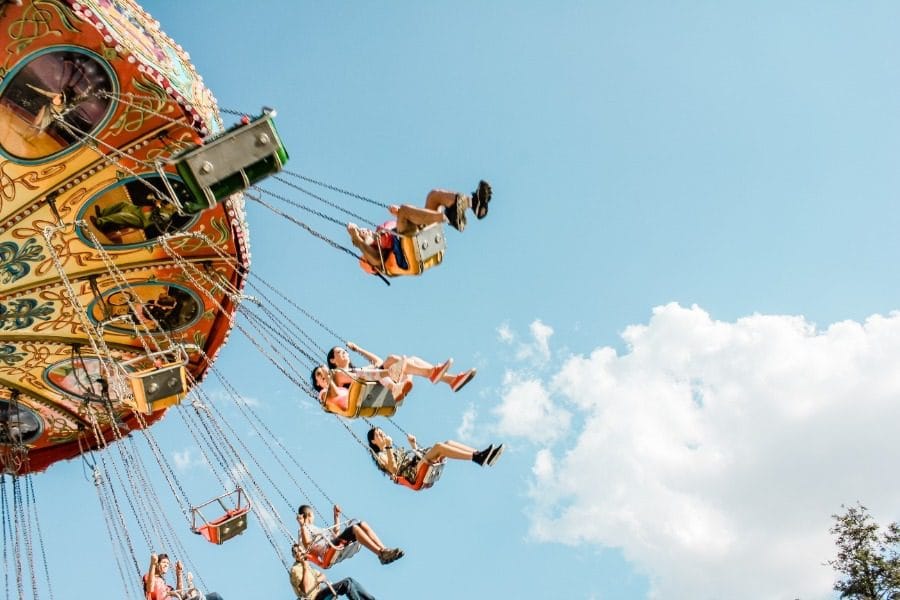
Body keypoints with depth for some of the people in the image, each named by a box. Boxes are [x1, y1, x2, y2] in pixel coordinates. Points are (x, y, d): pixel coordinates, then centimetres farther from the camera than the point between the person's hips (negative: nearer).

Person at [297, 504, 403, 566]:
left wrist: (337, 516, 39)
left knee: (362, 524, -9)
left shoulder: (317, 528, 37)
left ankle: (384, 550, -22)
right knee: (354, 528, -28)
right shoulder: (304, 530, 12)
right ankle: (381, 554, -39)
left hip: (336, 544, 9)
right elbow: (307, 545, -10)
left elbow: (336, 534, 41)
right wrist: (302, 525, -16)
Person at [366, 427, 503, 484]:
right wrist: (388, 447, -13)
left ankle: (481, 455, -25)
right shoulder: (380, 455, 9)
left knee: (448, 442, -9)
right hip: (413, 472, -9)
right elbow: (394, 469, -12)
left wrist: (413, 444, 20)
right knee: (438, 446, -27)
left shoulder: (394, 449, 33)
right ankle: (477, 458, -39)